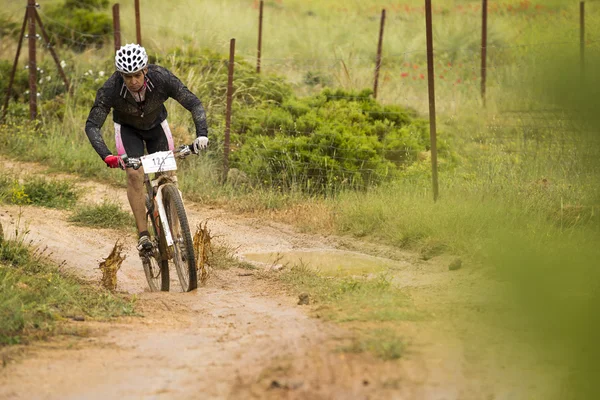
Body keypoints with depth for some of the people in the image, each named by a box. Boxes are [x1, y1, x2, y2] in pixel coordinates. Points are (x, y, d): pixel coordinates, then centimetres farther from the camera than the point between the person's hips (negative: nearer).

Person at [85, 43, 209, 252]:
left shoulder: (162, 78, -34)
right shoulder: (111, 89, -35)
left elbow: (194, 104, -28)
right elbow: (92, 125, -33)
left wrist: (202, 133, -44)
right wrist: (106, 155, -48)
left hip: (156, 125, 1)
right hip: (128, 128, -1)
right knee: (134, 174, -21)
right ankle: (143, 234, -16)